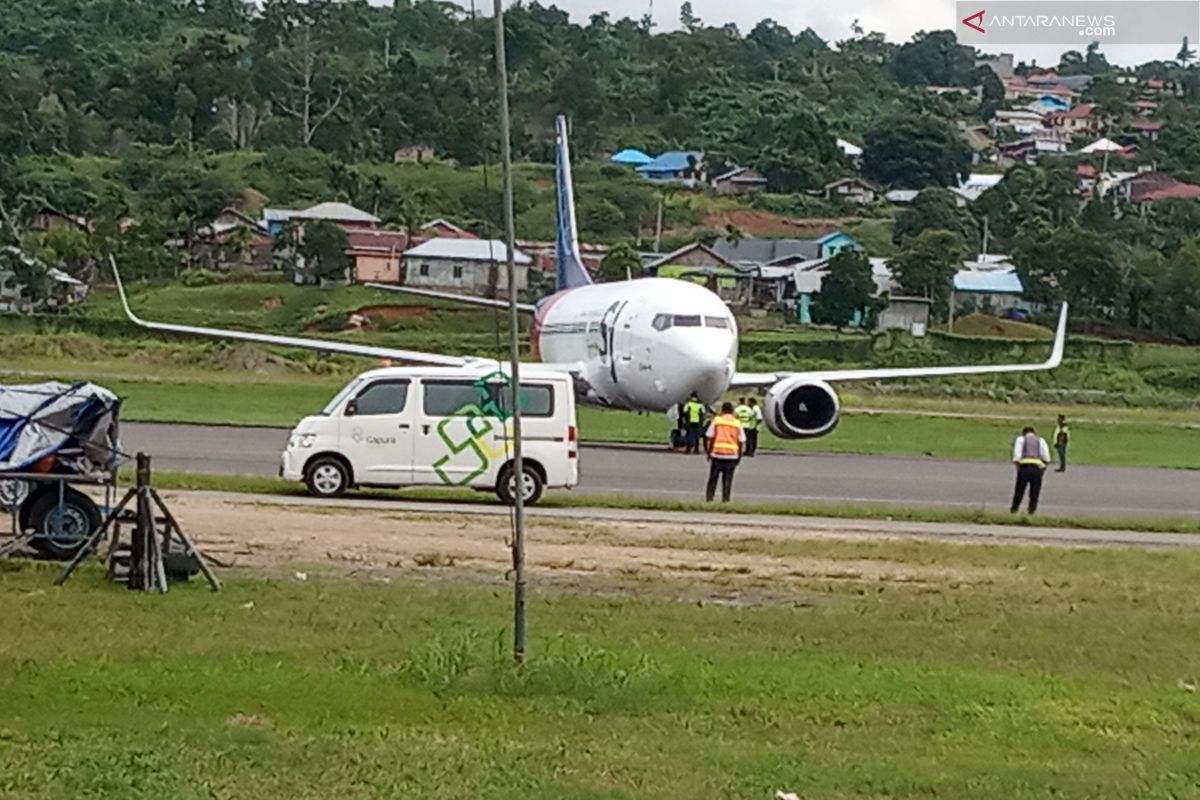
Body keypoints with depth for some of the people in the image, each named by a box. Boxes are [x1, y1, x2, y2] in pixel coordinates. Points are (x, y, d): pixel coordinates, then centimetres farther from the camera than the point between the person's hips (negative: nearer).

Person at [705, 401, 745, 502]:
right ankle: (725, 500, 0)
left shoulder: (717, 420, 0)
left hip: (717, 453, -1)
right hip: (732, 455, 1)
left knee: (713, 478, 9)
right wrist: (739, 456, 13)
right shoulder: (737, 423, 5)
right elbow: (741, 441, 4)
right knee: (727, 479, 5)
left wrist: (709, 452, 7)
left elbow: (711, 438, -2)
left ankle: (709, 499, 6)